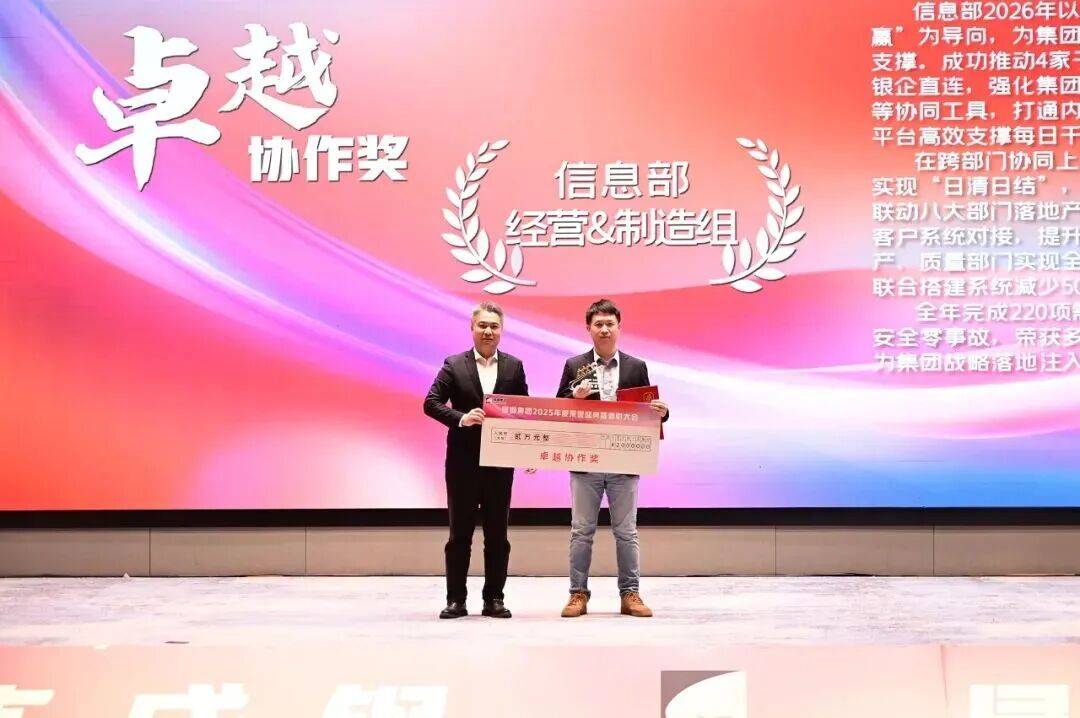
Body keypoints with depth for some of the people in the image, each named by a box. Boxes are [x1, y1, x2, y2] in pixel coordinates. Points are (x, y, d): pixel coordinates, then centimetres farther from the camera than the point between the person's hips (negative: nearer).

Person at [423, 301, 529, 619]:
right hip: (462, 460, -1)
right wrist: (461, 418, -20)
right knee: (460, 533, 4)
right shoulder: (454, 365, 2)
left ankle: (494, 599, 13)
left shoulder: (514, 366, 7)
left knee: (497, 533, 6)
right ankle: (456, 600, 9)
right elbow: (431, 403, -4)